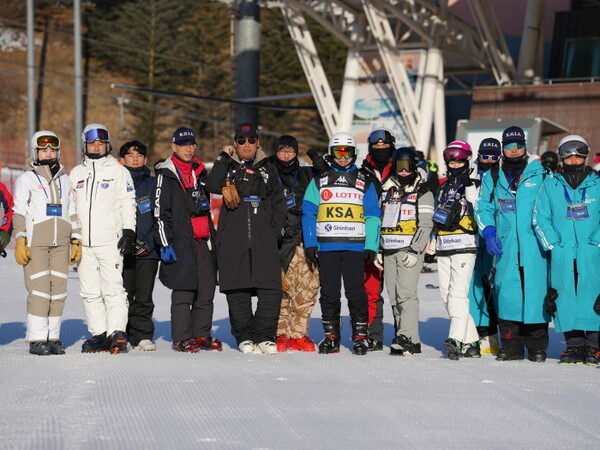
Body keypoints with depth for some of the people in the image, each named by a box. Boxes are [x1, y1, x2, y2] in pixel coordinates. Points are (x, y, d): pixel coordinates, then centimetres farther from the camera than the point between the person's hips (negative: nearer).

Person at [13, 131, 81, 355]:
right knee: (39, 290, -11)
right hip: (35, 242, -4)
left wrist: (76, 240, 14)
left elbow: (72, 212, 20)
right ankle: (37, 339, -7)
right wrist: (20, 241, -8)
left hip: (61, 244, 4)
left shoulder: (65, 180, 18)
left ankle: (53, 337, 7)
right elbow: (19, 212, 0)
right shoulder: (26, 179, 5)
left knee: (59, 290, 0)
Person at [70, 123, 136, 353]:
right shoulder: (76, 173, 17)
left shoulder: (119, 171, 6)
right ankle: (99, 334, 8)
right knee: (90, 291, 4)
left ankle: (117, 333, -13)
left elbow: (128, 203, 2)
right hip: (84, 243, 5)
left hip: (110, 242, -4)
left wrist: (128, 232, -7)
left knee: (113, 288, -12)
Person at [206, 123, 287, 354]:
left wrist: (277, 231, 7)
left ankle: (264, 336, -1)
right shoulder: (228, 166, 13)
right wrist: (224, 157, -6)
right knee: (237, 289, -1)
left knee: (271, 289, -10)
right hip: (233, 238, -1)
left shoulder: (267, 169, 18)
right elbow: (213, 186, -8)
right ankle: (244, 337, 9)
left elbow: (279, 203, 19)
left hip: (264, 239, 1)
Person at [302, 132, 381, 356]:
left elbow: (372, 217, 7)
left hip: (355, 247, -1)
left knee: (356, 291, -5)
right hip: (326, 247, 1)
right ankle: (331, 336, 12)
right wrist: (310, 244, -1)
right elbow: (308, 213, 9)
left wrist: (371, 247, -2)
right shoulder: (319, 181, 11)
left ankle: (360, 336, 3)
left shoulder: (364, 183, 9)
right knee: (329, 293, 4)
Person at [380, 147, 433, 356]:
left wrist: (415, 251, -15)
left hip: (410, 251, -6)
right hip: (389, 251, 6)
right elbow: (380, 220, 21)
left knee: (406, 293, -17)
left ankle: (408, 338, -22)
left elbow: (425, 225, -7)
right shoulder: (388, 190, 17)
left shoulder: (422, 192, -1)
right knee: (394, 298, 5)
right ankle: (402, 338, 8)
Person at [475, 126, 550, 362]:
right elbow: (483, 208, 15)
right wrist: (489, 233, -1)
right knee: (507, 291, 0)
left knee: (536, 289, -5)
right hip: (505, 245, 2)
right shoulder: (492, 178, 14)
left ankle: (537, 346, 3)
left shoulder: (539, 173, 5)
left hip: (534, 245, -2)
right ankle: (511, 346, 6)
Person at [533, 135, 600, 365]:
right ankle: (574, 344, 10)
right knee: (565, 298, 1)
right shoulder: (551, 185, 8)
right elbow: (540, 218, 8)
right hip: (562, 255, 1)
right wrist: (553, 244, -1)